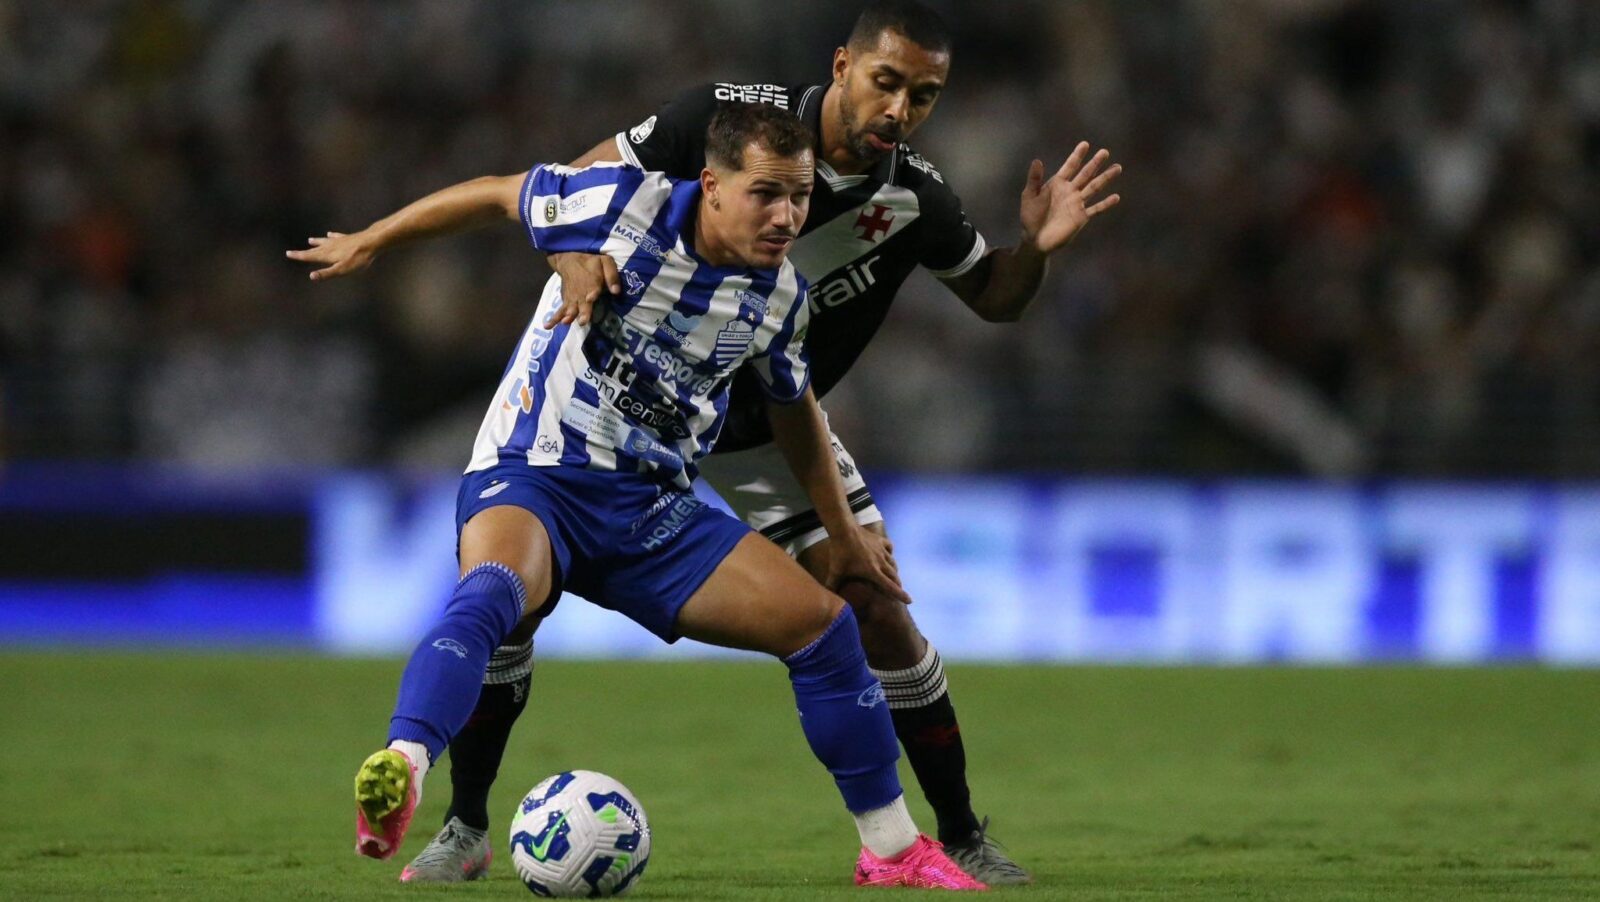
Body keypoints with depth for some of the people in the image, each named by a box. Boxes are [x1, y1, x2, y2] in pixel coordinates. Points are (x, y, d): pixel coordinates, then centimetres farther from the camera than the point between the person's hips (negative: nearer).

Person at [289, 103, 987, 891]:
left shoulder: (781, 298, 1)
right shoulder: (620, 205, -15)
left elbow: (792, 407, 21)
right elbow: (494, 196, 2)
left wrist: (846, 536, 27)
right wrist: (368, 243, 13)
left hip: (654, 511, 5)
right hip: (530, 480, -5)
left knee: (820, 620, -3)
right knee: (492, 589, -39)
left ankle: (892, 849, 11)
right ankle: (397, 774, -58)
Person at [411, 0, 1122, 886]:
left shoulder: (915, 198, -14)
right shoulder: (729, 115, -23)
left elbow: (994, 298, 3)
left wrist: (1036, 247, -19)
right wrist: (576, 254, -39)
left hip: (766, 435, 2)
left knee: (879, 616, -9)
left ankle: (963, 839, 7)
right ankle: (464, 830, 4)